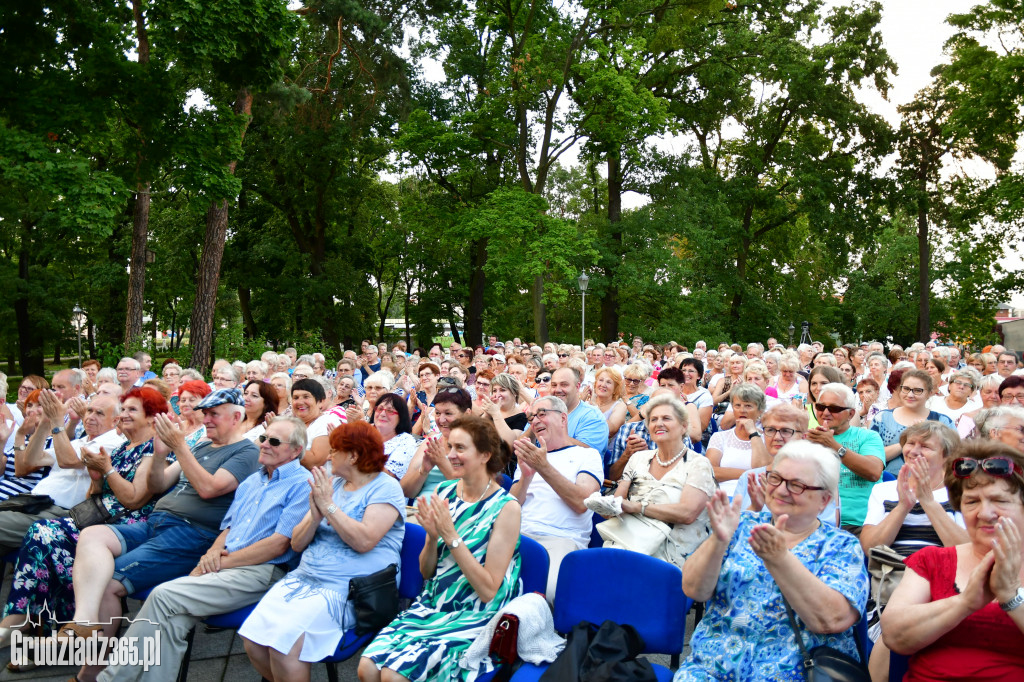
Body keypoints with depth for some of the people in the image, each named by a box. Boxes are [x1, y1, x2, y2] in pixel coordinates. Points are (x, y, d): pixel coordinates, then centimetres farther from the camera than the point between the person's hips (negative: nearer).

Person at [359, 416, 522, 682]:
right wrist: (432, 536, -10)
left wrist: (451, 536, -20)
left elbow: (488, 590, -14)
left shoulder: (506, 508, -12)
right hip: (429, 607, 5)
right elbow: (426, 571, 11)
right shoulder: (444, 492, 4)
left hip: (473, 617, -5)